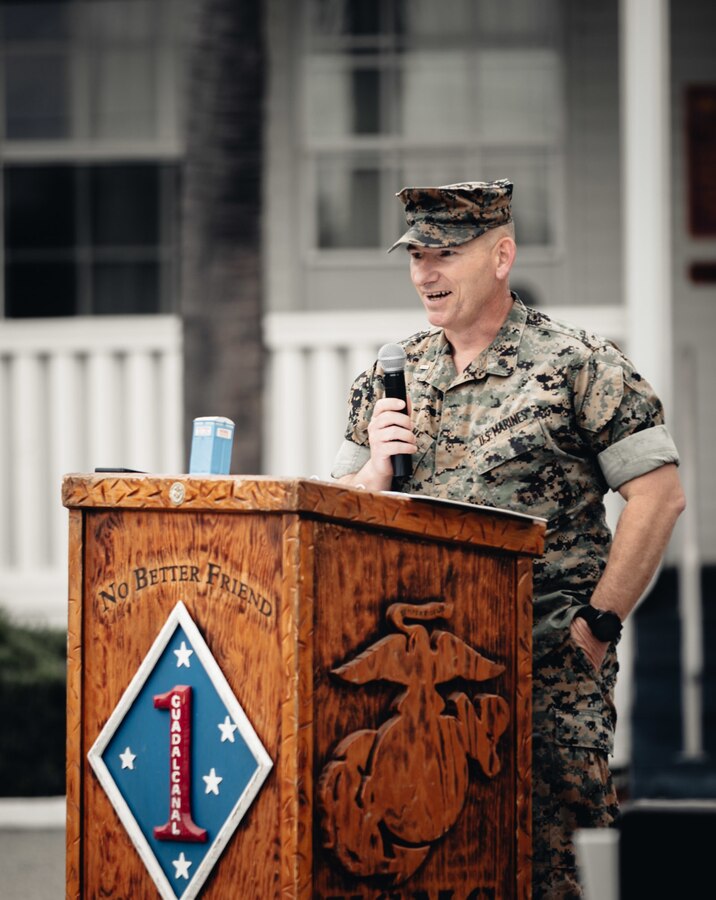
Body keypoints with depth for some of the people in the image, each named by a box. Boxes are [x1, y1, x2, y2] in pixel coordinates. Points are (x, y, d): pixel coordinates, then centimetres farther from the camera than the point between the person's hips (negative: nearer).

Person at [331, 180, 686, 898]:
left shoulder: (578, 365, -1)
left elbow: (658, 495, -5)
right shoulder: (389, 379, 14)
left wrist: (597, 625, -9)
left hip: (549, 659, -4)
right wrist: (377, 469, -5)